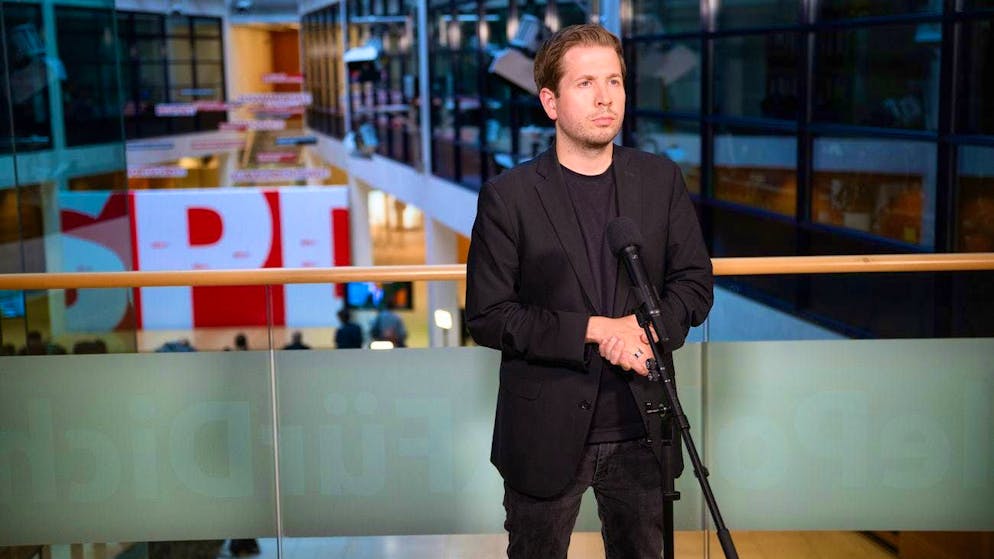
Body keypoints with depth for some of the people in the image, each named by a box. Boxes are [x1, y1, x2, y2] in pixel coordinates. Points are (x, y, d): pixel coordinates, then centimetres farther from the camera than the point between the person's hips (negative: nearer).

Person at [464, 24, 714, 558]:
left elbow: (695, 281, 5)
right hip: (546, 431, -3)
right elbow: (487, 316, -11)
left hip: (641, 428, 3)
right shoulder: (508, 196, -8)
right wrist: (593, 329, -19)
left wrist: (644, 326, -15)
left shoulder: (661, 179, 3)